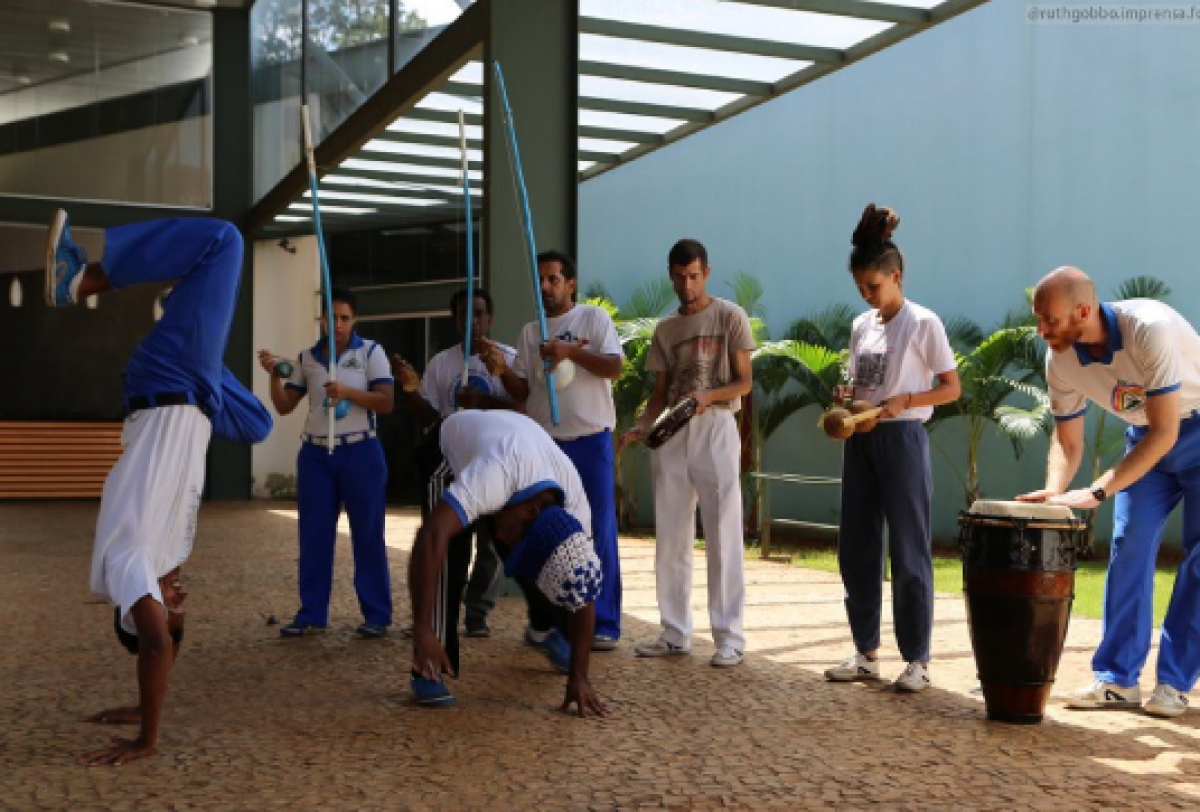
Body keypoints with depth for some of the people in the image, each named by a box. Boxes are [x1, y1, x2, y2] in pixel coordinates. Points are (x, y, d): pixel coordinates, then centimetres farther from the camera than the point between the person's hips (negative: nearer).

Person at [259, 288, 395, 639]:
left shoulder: (371, 352, 0)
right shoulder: (307, 358, 10)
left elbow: (386, 403, -7)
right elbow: (284, 406, 9)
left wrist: (347, 392, -20)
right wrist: (274, 375, -8)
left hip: (360, 452, -4)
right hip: (315, 454, 4)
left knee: (367, 536, -1)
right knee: (313, 537, 4)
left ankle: (377, 616, 4)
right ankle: (312, 614, 11)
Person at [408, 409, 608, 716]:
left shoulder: (574, 503, -30)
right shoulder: (496, 475, -49)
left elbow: (582, 596, -23)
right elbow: (431, 536, -58)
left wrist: (579, 676, -27)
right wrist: (422, 631, -59)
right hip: (448, 445, -4)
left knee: (531, 567, -3)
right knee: (447, 556, -25)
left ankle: (547, 630, 28)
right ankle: (427, 670, -17)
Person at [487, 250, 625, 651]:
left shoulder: (594, 317, 1)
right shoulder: (529, 332, 11)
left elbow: (615, 368, -9)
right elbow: (523, 392, 9)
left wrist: (572, 351, -21)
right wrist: (501, 368, -10)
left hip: (591, 441, -4)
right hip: (545, 444, 4)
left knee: (599, 532, -2)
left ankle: (603, 623, 4)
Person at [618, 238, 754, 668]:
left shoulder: (730, 316, 1)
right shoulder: (665, 329, 15)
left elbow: (744, 382, -2)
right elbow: (660, 392, 14)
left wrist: (708, 394, -21)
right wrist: (639, 429, -3)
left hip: (715, 428, -5)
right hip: (670, 435, 5)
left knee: (723, 536, -6)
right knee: (670, 537, 6)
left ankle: (729, 636, -3)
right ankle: (675, 633, 14)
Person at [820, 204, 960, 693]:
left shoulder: (922, 323, -6)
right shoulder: (861, 325, 11)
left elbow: (952, 388, -5)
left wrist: (905, 401, -20)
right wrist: (847, 396, -3)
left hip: (902, 439, -7)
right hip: (860, 441, 7)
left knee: (908, 552, -2)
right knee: (855, 549, 8)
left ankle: (916, 660, 6)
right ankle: (866, 653, 18)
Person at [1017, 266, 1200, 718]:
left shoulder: (1150, 328, -35)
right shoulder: (1060, 361, -16)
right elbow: (1067, 441, -4)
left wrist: (1096, 492, -37)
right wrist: (1054, 492, -24)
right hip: (1148, 436, 5)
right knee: (1129, 549, -2)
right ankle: (1119, 679, 3)